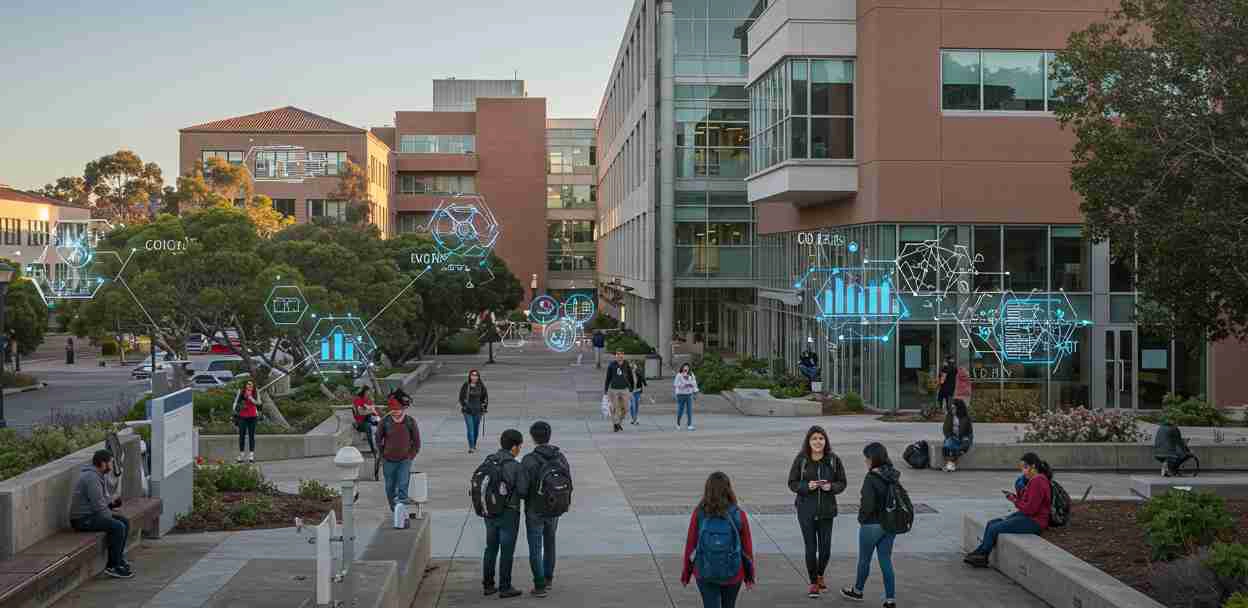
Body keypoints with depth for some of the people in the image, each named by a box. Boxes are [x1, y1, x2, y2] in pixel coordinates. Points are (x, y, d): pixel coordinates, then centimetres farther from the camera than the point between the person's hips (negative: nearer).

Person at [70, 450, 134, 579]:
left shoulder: (100, 475, 11)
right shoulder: (91, 477, -21)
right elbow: (99, 506, -22)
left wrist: (112, 504, 1)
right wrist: (111, 516, -7)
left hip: (92, 514, 11)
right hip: (82, 519, -11)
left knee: (125, 522, 7)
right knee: (117, 527, -21)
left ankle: (118, 559, 10)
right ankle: (113, 567, -13)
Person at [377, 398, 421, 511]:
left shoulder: (410, 421, -7)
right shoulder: (385, 422, -6)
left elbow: (416, 440, 4)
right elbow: (378, 438, 9)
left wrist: (411, 455, 0)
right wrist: (383, 454, 7)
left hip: (405, 460, -1)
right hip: (389, 460, 2)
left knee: (403, 484, -14)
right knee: (390, 486, 11)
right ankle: (394, 508, 29)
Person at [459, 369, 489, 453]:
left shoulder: (481, 386, -2)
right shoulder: (466, 385, -5)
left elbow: (485, 397, 7)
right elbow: (461, 397, 4)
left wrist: (485, 408, 3)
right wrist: (462, 406, -1)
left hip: (478, 411, 2)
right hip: (467, 411, -2)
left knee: (476, 429, 13)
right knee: (470, 429, -10)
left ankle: (474, 445, 31)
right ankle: (471, 447, -11)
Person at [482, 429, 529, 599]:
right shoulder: (516, 467, -17)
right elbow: (523, 492, -16)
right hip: (508, 514, -6)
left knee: (491, 548, 17)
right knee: (507, 551, 5)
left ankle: (488, 585, 23)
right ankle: (505, 588, 13)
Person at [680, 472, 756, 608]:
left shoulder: (699, 513, -12)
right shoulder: (738, 514, -11)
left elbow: (690, 544, -7)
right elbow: (747, 547, -4)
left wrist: (686, 574, 6)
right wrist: (750, 576, 9)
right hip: (733, 574, 1)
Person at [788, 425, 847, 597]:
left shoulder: (833, 460, -3)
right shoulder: (801, 459, -5)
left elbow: (842, 483, 4)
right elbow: (792, 483, -1)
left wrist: (831, 487, -17)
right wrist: (806, 486, -19)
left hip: (826, 510, 1)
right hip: (806, 510, -1)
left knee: (825, 548, 7)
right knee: (811, 548, 1)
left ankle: (820, 575, 36)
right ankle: (813, 583, 18)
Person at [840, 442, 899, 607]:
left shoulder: (871, 478, -21)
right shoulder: (894, 476, 0)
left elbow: (868, 505, -24)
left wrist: (862, 516, -3)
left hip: (872, 525, -6)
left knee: (864, 559, 15)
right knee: (886, 560, 11)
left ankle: (857, 591, 35)